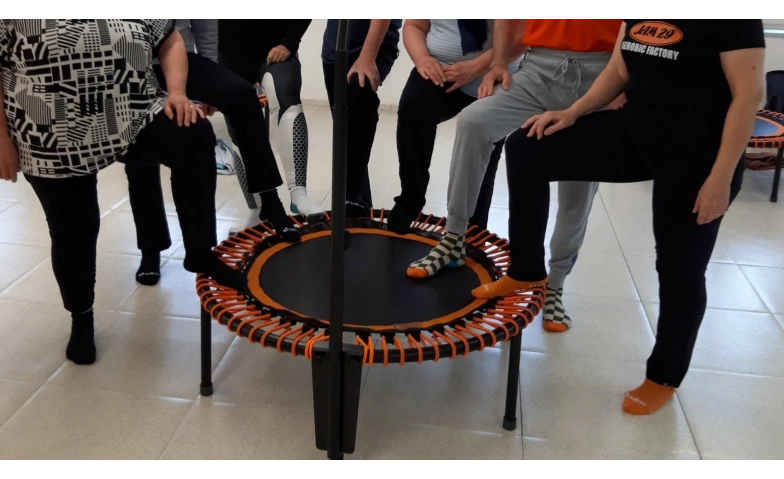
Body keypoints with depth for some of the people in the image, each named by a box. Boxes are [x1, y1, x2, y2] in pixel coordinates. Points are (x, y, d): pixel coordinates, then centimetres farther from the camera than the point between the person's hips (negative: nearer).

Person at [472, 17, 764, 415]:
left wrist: (721, 178, -20)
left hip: (696, 156, -7)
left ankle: (664, 377, 29)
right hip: (634, 134, 7)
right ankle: (526, 272, 8)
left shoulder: (733, 18, -16)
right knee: (526, 148, -5)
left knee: (680, 267, 6)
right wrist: (573, 113, -2)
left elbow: (748, 94, -17)